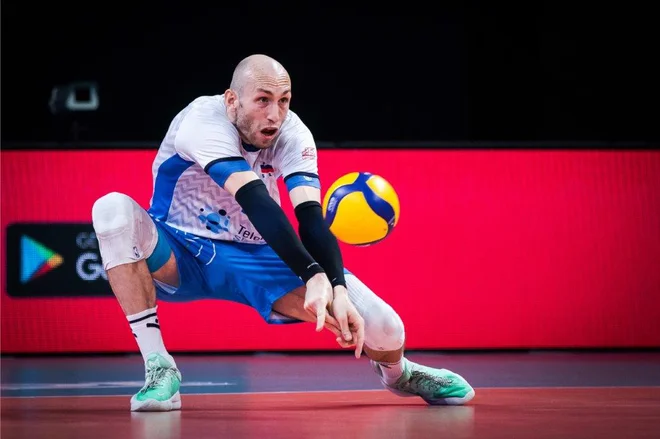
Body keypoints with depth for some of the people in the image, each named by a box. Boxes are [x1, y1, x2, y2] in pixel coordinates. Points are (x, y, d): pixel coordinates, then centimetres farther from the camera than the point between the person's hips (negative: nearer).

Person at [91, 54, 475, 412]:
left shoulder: (292, 134, -15)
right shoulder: (203, 120, -28)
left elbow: (312, 218, -26)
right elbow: (257, 204, -40)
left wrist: (339, 291, -44)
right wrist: (314, 276, -51)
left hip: (256, 256, 2)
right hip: (181, 255, -2)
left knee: (381, 328, -16)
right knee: (113, 210, -36)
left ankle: (397, 372, 26)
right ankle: (160, 369, -28)